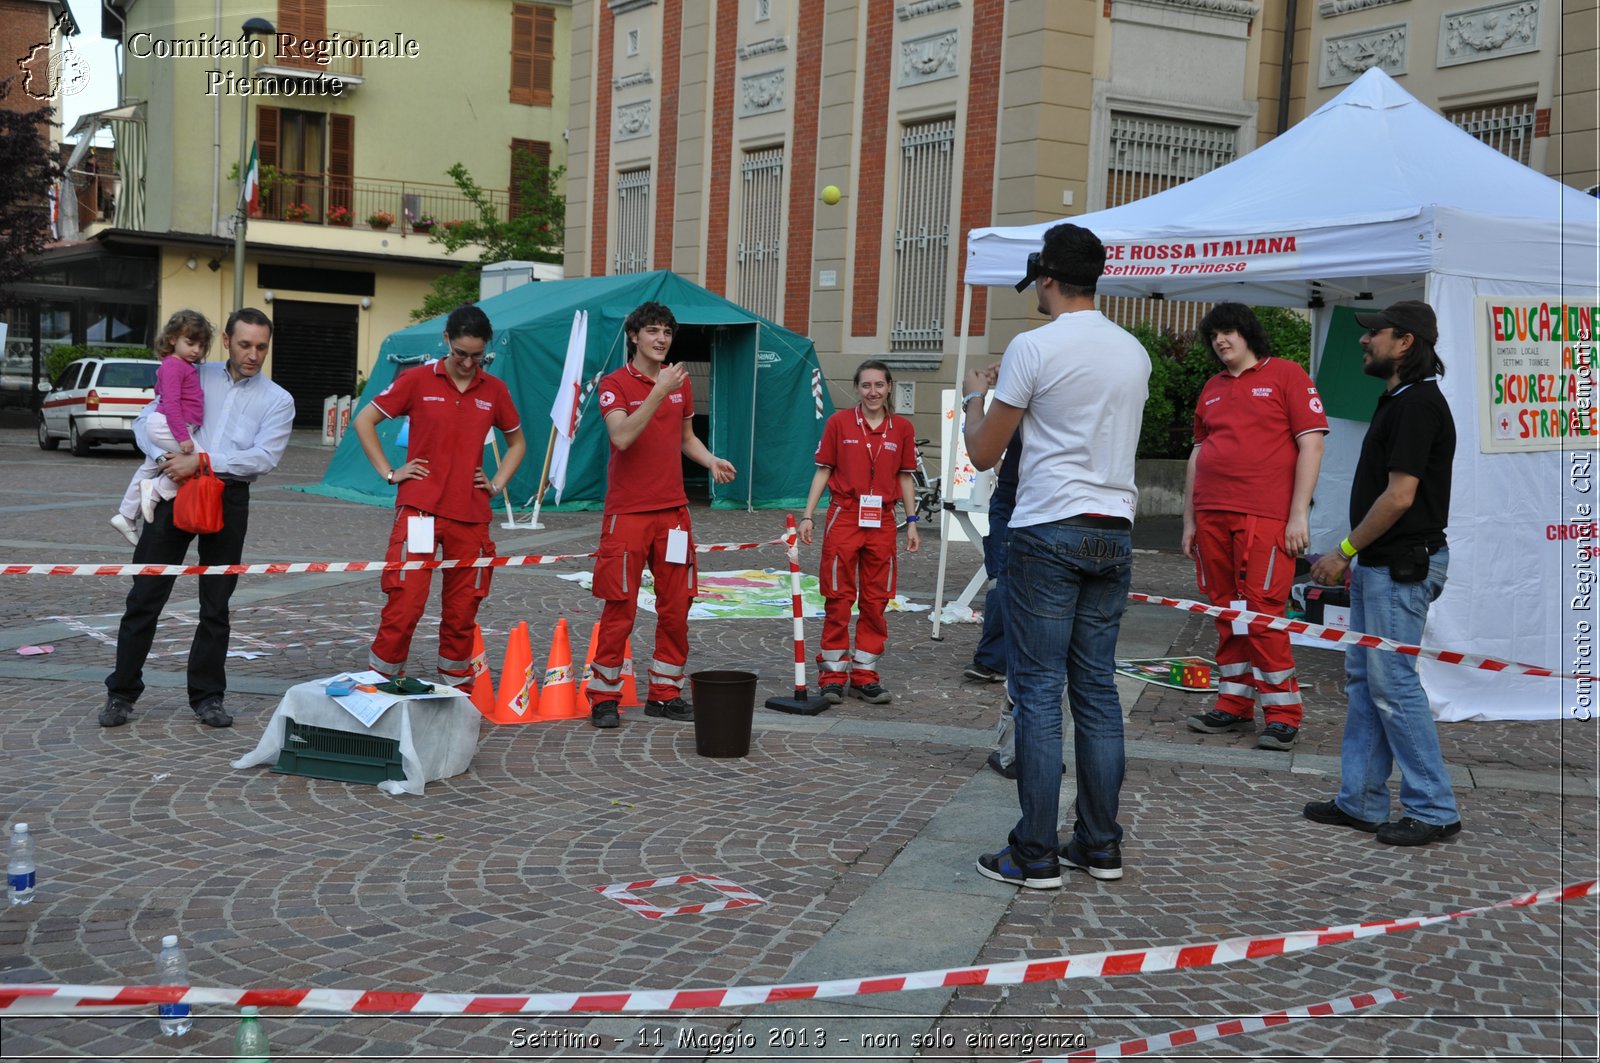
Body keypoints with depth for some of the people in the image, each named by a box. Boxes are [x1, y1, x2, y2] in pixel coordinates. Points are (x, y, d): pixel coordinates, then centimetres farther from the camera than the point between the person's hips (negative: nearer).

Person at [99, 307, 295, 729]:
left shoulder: (278, 401, 6)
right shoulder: (194, 377, 10)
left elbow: (265, 458, -8)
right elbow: (145, 421, 9)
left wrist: (203, 461, -16)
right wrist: (165, 456, -12)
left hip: (228, 499, 0)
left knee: (216, 604, 6)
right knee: (146, 595, 0)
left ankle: (207, 697, 17)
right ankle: (121, 693, 9)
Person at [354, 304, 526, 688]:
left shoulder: (495, 390, 8)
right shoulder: (418, 380, 0)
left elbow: (517, 442, 24)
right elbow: (364, 421, 7)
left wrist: (497, 484, 10)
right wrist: (389, 472, 1)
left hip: (471, 515, 3)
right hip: (419, 509, -3)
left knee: (462, 610, 7)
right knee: (405, 603, -9)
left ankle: (456, 688, 18)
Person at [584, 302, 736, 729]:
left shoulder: (680, 382, 11)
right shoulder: (615, 384, -6)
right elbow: (622, 437, -22)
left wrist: (711, 461, 3)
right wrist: (659, 391, -27)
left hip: (673, 510, 5)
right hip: (627, 513, -5)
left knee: (675, 606, 7)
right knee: (619, 609, -3)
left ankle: (665, 693, 17)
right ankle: (604, 697, 8)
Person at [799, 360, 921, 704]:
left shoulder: (902, 428, 5)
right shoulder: (839, 422, 0)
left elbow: (905, 478, 11)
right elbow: (823, 471, 3)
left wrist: (911, 522, 7)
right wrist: (808, 516, -1)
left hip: (882, 521, 2)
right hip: (844, 517, -2)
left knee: (875, 600, 6)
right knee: (838, 598, 1)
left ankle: (864, 675, 15)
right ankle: (833, 675, 9)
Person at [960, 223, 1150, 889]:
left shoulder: (1034, 347, -8)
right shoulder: (1134, 352, 11)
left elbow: (984, 454, -4)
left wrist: (975, 397, 17)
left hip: (1049, 532, -6)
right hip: (1114, 533, 6)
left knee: (1038, 691, -2)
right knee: (1097, 690, 11)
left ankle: (1034, 855, 0)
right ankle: (1099, 846, 16)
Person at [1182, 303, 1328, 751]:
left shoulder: (1286, 375, 1)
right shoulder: (1211, 389, 18)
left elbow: (1311, 444, -4)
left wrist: (1299, 514, -10)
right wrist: (1189, 520, 17)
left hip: (1264, 516, -6)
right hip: (1212, 516, 6)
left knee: (1262, 613, -9)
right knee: (1226, 613, 8)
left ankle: (1282, 714, -1)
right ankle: (1234, 704, 17)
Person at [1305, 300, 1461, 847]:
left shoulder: (1417, 403, -16)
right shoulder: (1397, 400, 16)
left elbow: (1399, 495, -21)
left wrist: (1345, 550, -13)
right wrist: (1353, 556, 18)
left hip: (1402, 566, -11)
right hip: (1379, 564, 11)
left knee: (1392, 683, -7)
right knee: (1363, 679, 12)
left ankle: (1433, 810, 2)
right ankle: (1360, 801, 19)